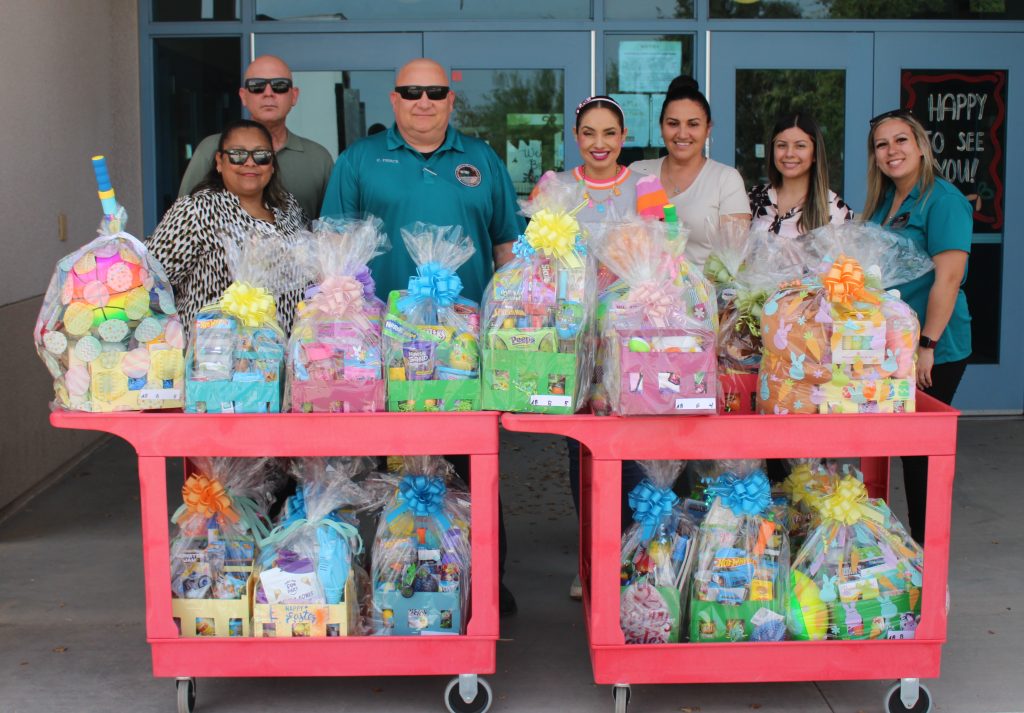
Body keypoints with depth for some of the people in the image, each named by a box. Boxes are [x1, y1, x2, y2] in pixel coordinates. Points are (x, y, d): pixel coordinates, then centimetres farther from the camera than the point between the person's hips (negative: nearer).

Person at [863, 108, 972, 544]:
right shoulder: (882, 203, 13)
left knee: (923, 450, 0)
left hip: (935, 352, -8)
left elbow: (949, 277, -19)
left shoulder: (943, 200, -12)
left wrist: (927, 345, -22)